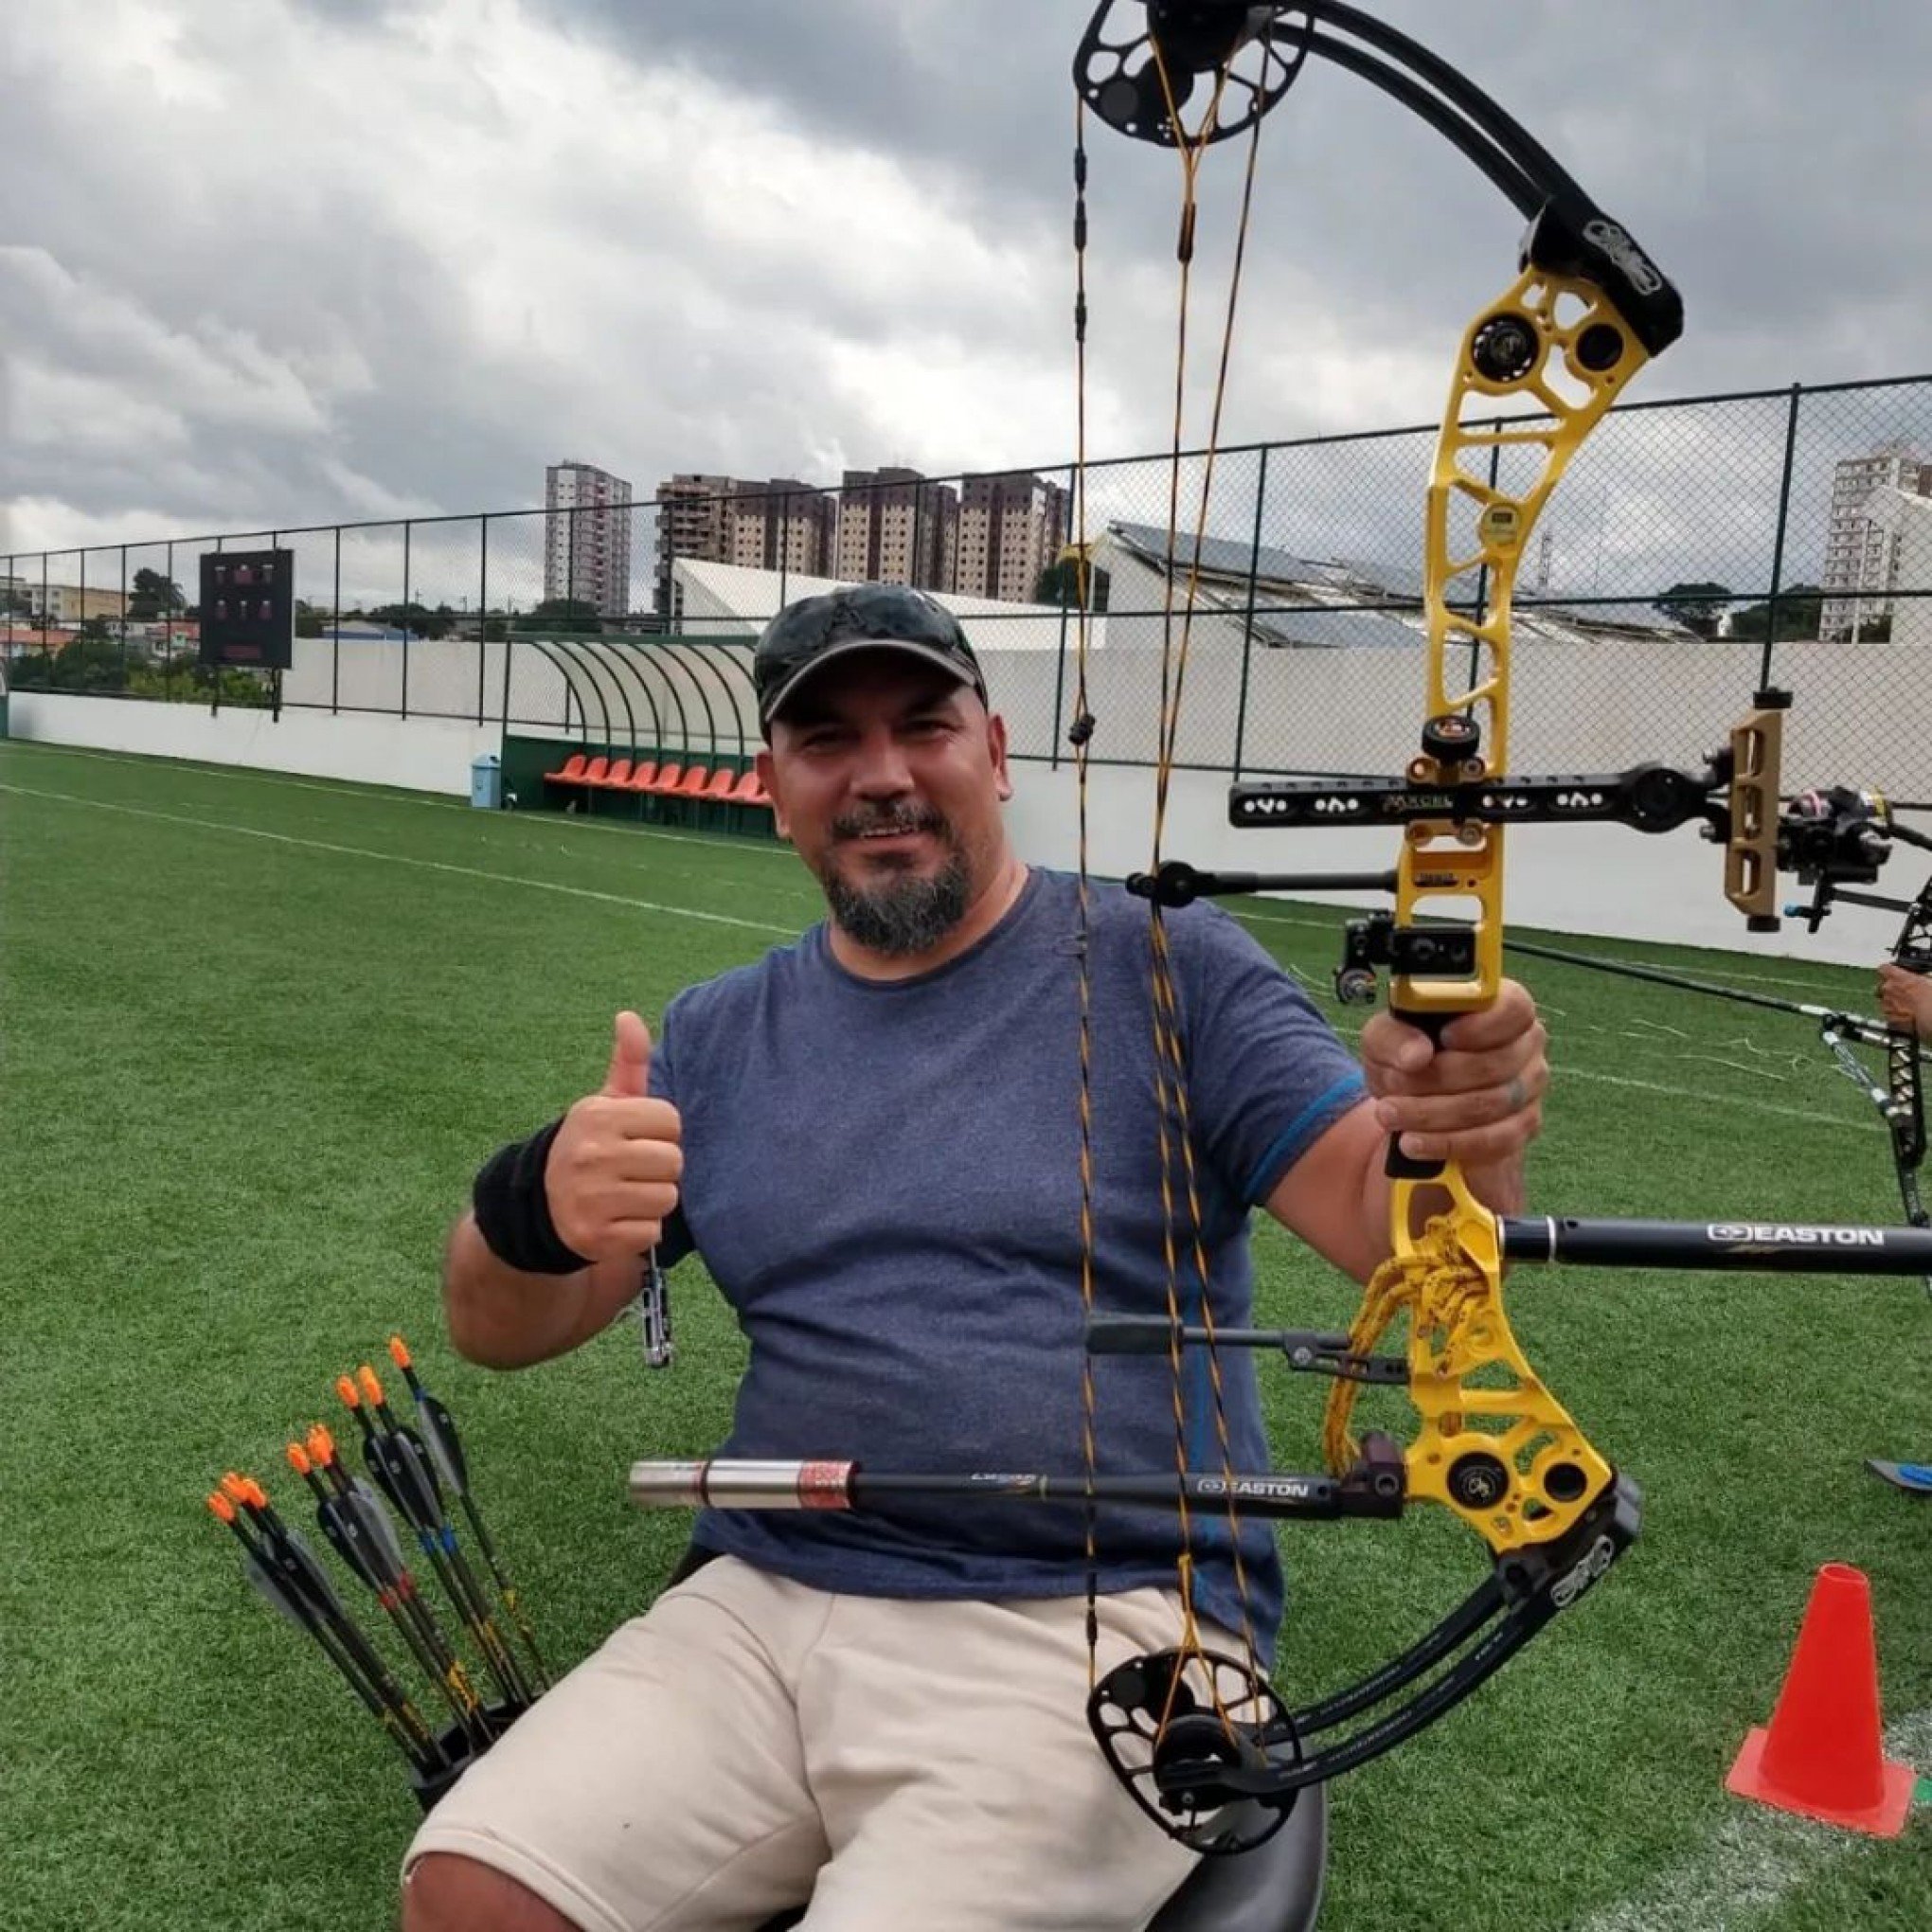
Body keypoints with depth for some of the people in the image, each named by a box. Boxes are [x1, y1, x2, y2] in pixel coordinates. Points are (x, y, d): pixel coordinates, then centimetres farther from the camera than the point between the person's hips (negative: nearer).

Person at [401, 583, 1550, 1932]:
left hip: (1095, 1632, -3)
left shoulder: (1169, 969, -2)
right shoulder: (716, 1037, 10)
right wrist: (532, 1212, -18)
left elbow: (1393, 1227, -10)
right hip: (764, 1606, 4)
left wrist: (1460, 1143, -34)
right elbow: (499, 1330, 7)